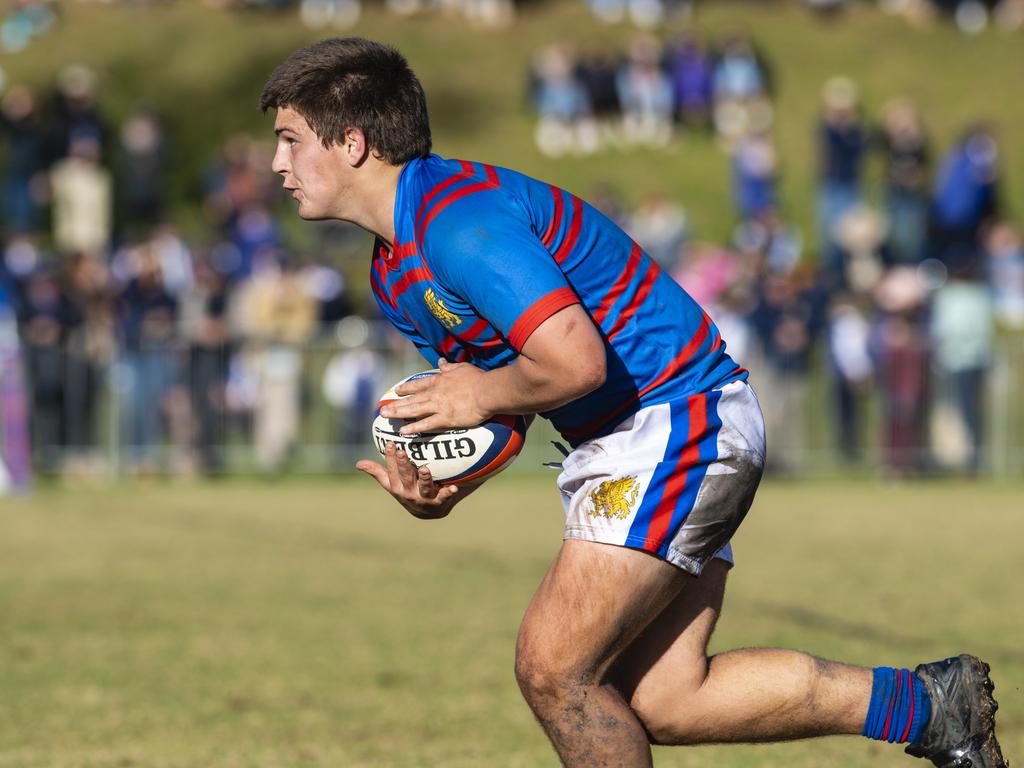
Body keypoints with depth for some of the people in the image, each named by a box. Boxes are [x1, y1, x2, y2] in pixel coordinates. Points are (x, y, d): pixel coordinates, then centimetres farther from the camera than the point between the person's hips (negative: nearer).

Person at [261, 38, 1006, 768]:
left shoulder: (458, 217, -21)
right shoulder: (395, 270, 12)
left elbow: (576, 363, -30)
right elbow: (490, 406, 16)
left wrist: (483, 393, -12)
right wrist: (439, 490, -3)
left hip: (678, 425, -10)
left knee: (551, 668, -12)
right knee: (660, 701, 7)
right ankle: (927, 702, 16)